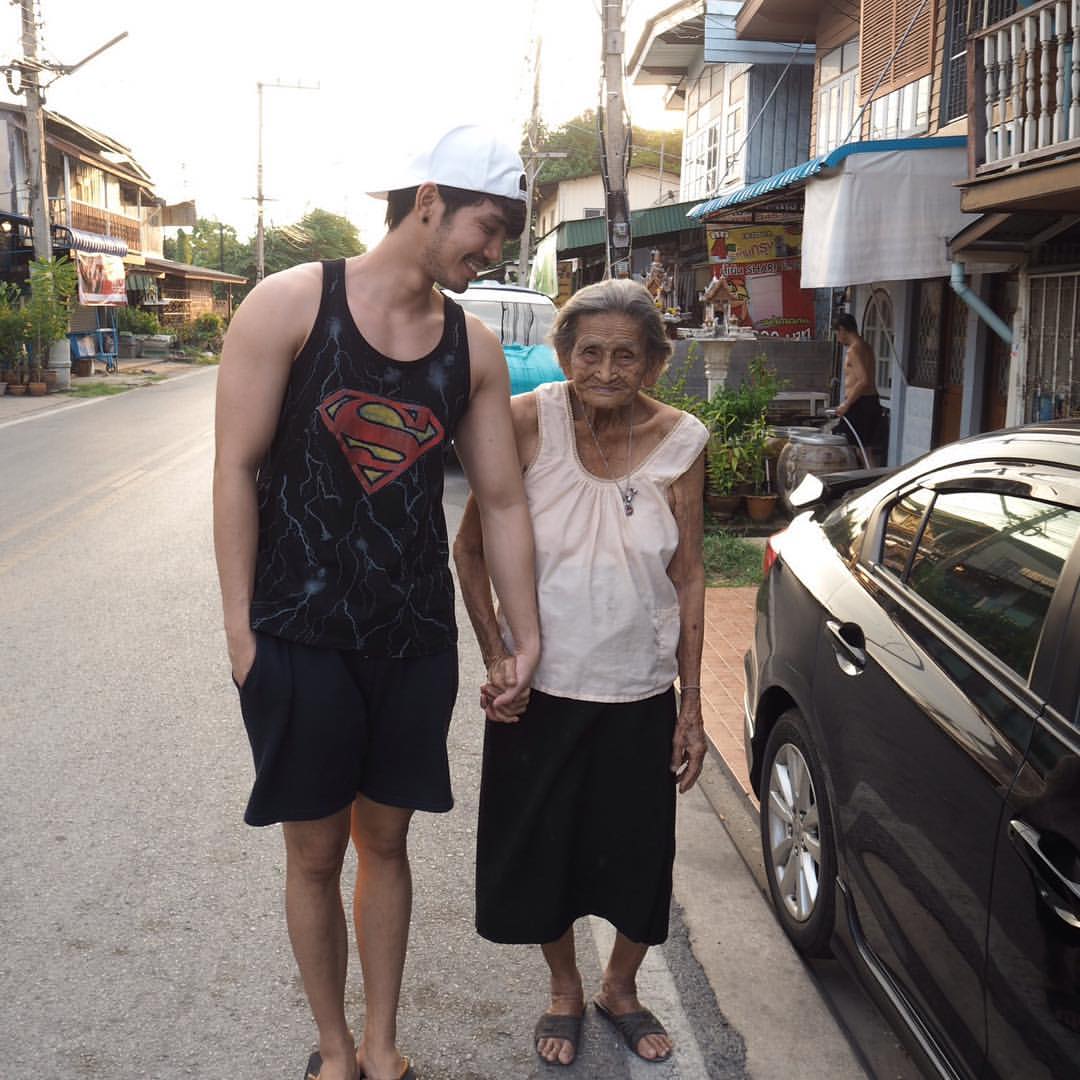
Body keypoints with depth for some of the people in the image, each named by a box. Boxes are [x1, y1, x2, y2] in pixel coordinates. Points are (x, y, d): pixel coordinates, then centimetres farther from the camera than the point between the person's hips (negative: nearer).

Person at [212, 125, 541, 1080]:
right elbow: (238, 468, -8)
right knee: (315, 851, 10)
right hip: (300, 637, -3)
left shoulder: (474, 348, 2)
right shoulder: (292, 304, -8)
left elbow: (502, 499, 6)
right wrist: (240, 626, -9)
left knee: (386, 840, 15)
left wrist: (526, 637, 7)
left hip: (417, 641, 3)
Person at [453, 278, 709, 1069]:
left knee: (639, 854, 14)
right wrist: (496, 655, -13)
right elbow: (472, 549, -5)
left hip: (640, 692, 1)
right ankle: (565, 990, 43)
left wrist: (691, 704, -1)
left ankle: (621, 989, 44)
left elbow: (688, 576, -2)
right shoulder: (526, 423, -13)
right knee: (540, 850, 13)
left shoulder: (680, 441, -8)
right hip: (540, 686, -1)